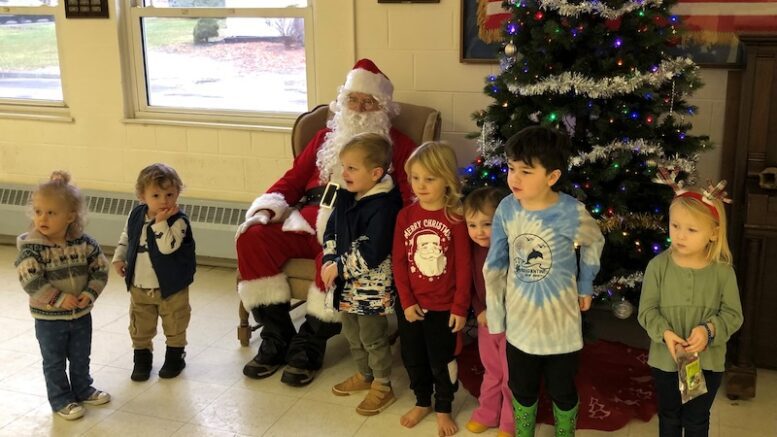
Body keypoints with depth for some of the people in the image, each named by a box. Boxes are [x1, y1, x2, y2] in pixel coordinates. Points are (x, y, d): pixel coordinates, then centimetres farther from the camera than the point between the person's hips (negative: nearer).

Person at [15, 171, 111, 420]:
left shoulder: (84, 243, -10)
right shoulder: (31, 247, -19)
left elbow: (100, 269, -3)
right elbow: (31, 281, -24)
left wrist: (90, 294, -17)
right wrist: (59, 298, -26)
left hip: (82, 314, 3)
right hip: (49, 317, -3)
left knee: (81, 358, 21)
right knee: (54, 362, 12)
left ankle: (83, 390, 41)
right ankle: (61, 400, 29)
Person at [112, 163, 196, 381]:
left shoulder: (178, 221, -21)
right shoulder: (136, 215, -4)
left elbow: (167, 247, -34)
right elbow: (126, 238, 14)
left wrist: (161, 223, -35)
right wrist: (119, 258, 7)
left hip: (170, 287, -4)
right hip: (139, 287, 4)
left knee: (174, 326, 14)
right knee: (140, 328, 15)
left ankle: (175, 356, 33)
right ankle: (142, 358, 32)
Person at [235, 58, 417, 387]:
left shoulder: (398, 146, 12)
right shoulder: (326, 137, 27)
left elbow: (408, 197, -2)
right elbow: (293, 178, 22)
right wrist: (266, 208, 3)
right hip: (307, 223, 5)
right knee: (253, 238, -21)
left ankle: (309, 347, -18)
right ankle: (276, 339, -13)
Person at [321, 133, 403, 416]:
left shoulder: (384, 205, -23)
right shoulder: (345, 196, 3)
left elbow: (371, 252, -27)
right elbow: (331, 231, 9)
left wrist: (340, 267, -20)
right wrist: (329, 261, -6)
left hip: (371, 287, -8)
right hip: (346, 284, 8)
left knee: (374, 339, 8)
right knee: (352, 334, 23)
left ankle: (382, 387, 26)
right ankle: (364, 375, 43)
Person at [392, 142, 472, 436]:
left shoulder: (455, 218, -13)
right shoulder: (405, 216, -4)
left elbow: (463, 267, -11)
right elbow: (398, 262, -2)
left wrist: (460, 307, -11)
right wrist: (406, 301, -8)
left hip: (443, 306, -3)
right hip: (410, 305, 3)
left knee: (442, 360, 11)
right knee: (413, 358, 18)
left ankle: (443, 409, 33)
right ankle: (422, 402, 41)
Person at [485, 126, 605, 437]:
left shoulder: (572, 213, -21)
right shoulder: (506, 209, -13)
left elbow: (594, 245, 2)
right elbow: (495, 266, -4)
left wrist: (585, 288, 8)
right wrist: (495, 315, -2)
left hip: (561, 323, -2)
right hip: (520, 322, 2)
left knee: (563, 391, 18)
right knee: (522, 390, 21)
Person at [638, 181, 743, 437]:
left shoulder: (723, 271, -13)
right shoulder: (658, 265, -13)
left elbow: (733, 315, -8)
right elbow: (646, 310, -10)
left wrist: (709, 330, -25)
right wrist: (664, 333, -26)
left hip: (707, 361, 0)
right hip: (665, 359, 0)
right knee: (669, 416, 21)